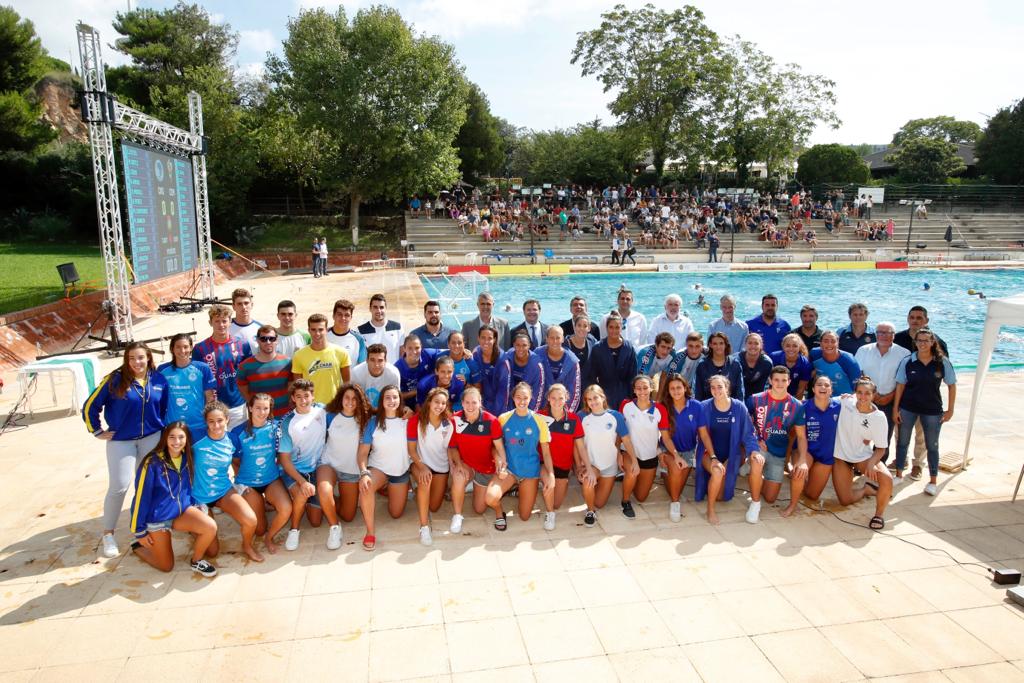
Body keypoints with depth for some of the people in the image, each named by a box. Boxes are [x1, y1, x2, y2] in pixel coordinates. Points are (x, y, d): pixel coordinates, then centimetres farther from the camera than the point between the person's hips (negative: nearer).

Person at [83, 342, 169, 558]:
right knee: (119, 487, -5)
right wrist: (97, 431, -3)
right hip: (121, 440, -3)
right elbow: (90, 406, -5)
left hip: (152, 438, 3)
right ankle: (108, 533, 13)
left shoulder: (159, 380, -2)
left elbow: (165, 408, 12)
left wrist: (163, 430, 9)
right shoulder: (115, 379, -12)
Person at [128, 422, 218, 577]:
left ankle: (196, 561, 4)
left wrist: (194, 508, 15)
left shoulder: (187, 458, -4)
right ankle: (138, 546, 31)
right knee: (167, 566, 5)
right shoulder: (153, 462, -20)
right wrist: (140, 531, -11)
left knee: (211, 527, -23)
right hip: (157, 517, -4)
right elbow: (141, 497, -15)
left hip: (181, 510, 4)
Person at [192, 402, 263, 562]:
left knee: (251, 521, -25)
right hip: (199, 496, -2)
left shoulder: (231, 440, -8)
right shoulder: (198, 440, -18)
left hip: (224, 490, 2)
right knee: (212, 552, 3)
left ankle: (247, 545, 9)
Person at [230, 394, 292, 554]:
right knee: (259, 530, 1)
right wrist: (241, 481, -6)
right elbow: (235, 462, 2)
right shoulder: (238, 432, -10)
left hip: (272, 479, 1)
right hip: (248, 483, -1)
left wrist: (275, 467, -6)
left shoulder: (275, 427, -7)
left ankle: (269, 537, 3)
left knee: (286, 509, -28)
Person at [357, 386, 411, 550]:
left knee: (396, 514, 11)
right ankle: (370, 531, -21)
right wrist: (364, 473, -29)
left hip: (401, 471, 2)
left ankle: (389, 491, 44)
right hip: (378, 468, -2)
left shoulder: (407, 421, -11)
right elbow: (363, 452, -14)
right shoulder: (373, 423, -11)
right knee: (365, 487, -37)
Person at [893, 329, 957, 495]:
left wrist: (950, 410, -2)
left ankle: (933, 481, 23)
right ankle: (899, 475, 27)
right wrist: (895, 409, -4)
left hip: (932, 410, 0)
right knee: (902, 442, 11)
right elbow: (900, 385, -2)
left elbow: (951, 386, 0)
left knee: (932, 446, 10)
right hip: (907, 408, 1)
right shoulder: (907, 361, -7)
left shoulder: (942, 362, -8)